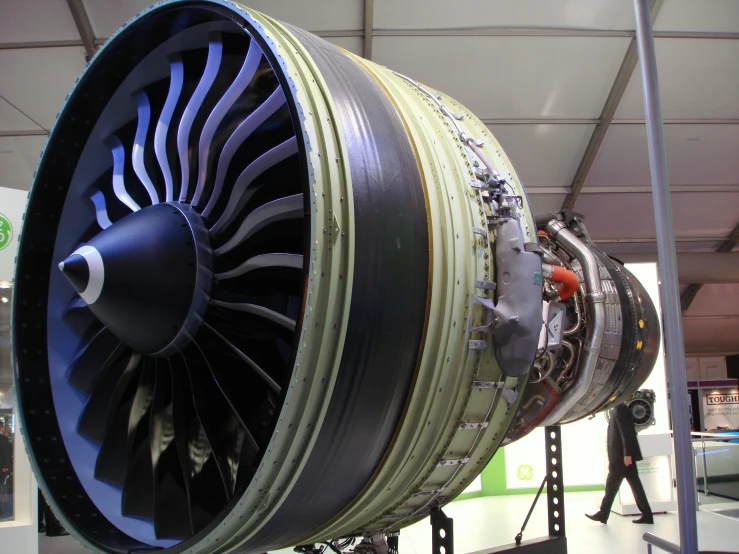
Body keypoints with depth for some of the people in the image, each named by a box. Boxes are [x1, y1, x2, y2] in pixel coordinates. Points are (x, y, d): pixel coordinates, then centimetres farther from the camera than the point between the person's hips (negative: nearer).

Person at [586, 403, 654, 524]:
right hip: (625, 455, 9)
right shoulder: (619, 409, 15)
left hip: (621, 456, -9)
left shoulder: (619, 409, -13)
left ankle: (603, 514, 7)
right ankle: (647, 515, 7)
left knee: (611, 486, 0)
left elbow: (626, 432, -21)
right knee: (635, 485, 7)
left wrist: (627, 454, -23)